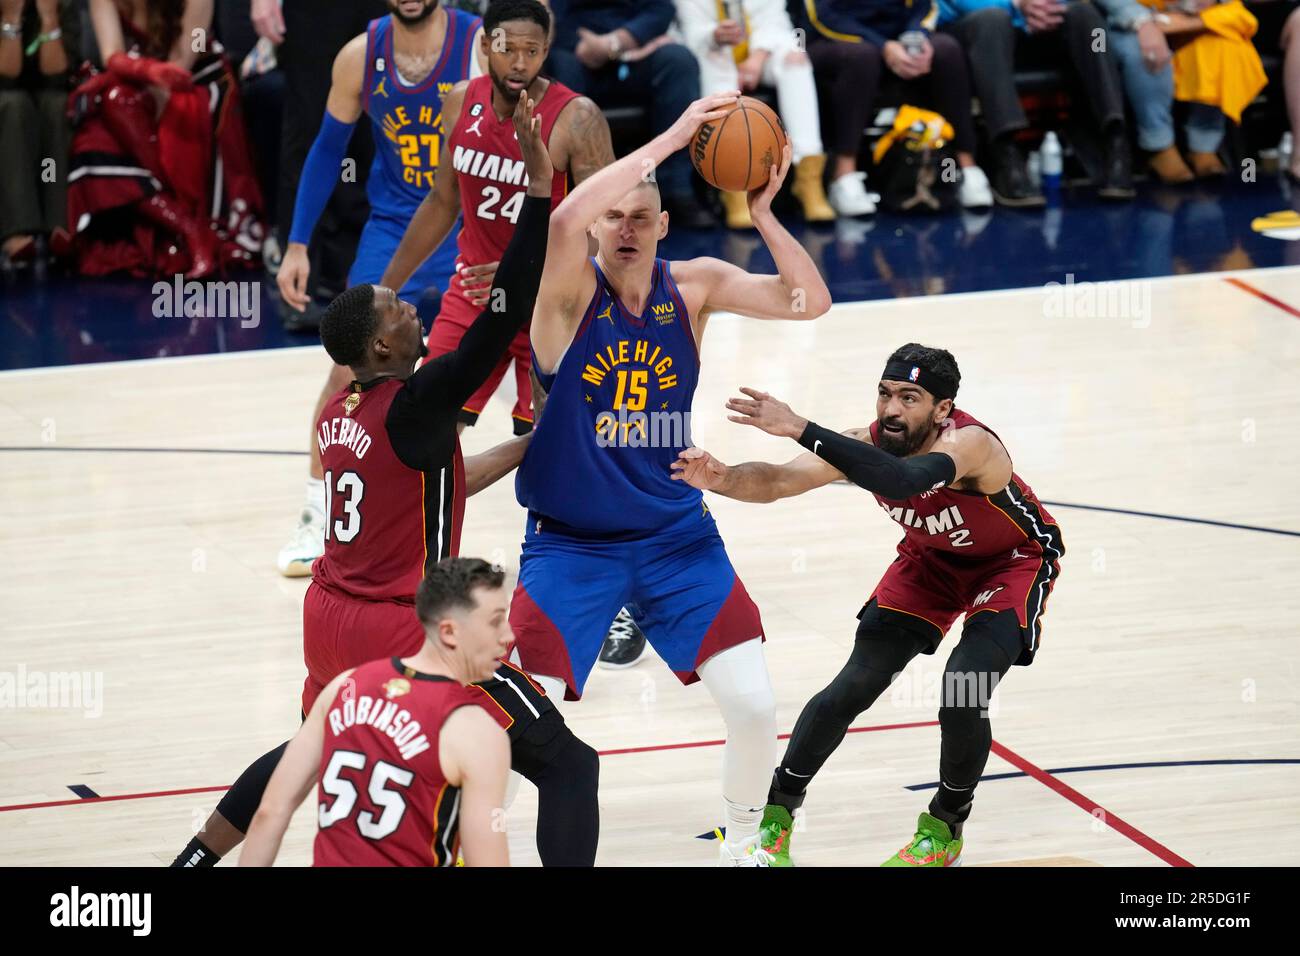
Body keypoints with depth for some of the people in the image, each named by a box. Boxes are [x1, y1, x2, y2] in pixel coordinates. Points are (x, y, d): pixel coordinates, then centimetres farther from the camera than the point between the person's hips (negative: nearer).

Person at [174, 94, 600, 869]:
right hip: (401, 632, -9)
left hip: (331, 621, 9)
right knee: (567, 765, -6)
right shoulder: (413, 405, -18)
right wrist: (542, 188, -27)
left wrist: (522, 449, 22)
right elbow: (505, 318, -26)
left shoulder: (339, 414, 7)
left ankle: (195, 860, 44)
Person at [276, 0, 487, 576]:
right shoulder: (361, 56, -8)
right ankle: (317, 519, 10)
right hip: (395, 223, 2)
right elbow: (329, 147, 7)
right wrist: (297, 246, 4)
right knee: (349, 368, -4)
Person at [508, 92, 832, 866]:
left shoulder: (694, 286, -2)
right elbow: (563, 221, -36)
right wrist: (672, 139, -36)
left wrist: (762, 213, -25)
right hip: (571, 542, -3)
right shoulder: (571, 291, -14)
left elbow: (810, 302, -10)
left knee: (754, 705, -5)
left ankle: (742, 846, 21)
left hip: (676, 534, 3)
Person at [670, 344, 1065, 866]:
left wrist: (802, 429, -65)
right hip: (932, 557, 5)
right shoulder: (867, 445, -24)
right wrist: (722, 479, -54)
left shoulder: (969, 443, -40)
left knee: (963, 696, -21)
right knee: (852, 688, -3)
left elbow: (900, 479, -60)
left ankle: (946, 827, 5)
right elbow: (779, 481, -32)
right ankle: (777, 811, 13)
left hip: (1013, 563, -5)